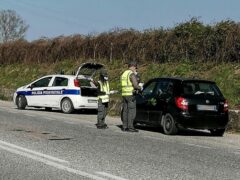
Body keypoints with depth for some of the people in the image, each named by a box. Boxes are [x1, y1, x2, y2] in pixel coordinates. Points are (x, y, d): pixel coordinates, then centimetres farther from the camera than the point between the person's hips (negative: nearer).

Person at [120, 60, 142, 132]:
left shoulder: (124, 74, 16)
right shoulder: (132, 74, -11)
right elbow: (135, 85, -19)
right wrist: (140, 88, 0)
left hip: (124, 94, 8)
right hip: (131, 94, -8)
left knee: (125, 111, 10)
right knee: (131, 111, -6)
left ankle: (124, 126, 11)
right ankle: (130, 127, -8)